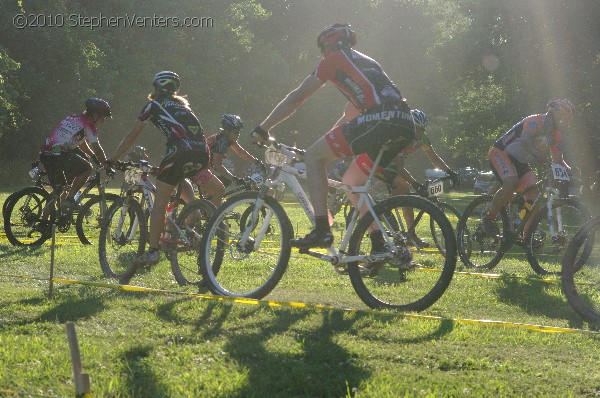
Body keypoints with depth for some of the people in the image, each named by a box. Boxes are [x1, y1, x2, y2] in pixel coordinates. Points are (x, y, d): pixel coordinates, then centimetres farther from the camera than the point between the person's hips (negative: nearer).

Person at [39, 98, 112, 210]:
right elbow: (97, 150, 1)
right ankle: (69, 199, -2)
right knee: (87, 168, 4)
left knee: (58, 189, 19)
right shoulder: (88, 125, 1)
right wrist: (108, 167, 11)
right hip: (58, 154, -8)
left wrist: (95, 157, 42)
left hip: (44, 154, 9)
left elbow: (82, 143, 37)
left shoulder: (73, 118, 26)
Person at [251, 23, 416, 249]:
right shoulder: (366, 61, 37)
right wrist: (329, 144, 49)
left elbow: (297, 97, 14)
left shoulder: (334, 59, 13)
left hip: (379, 119, -8)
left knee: (314, 157, 3)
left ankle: (321, 231, -8)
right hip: (406, 126, 8)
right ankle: (379, 245, 17)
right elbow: (351, 113, 43)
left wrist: (263, 127, 22)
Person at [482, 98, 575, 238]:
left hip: (520, 162, 8)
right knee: (511, 183, -33)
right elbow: (526, 138, -38)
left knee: (534, 191, -12)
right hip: (501, 153, -8)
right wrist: (537, 153, -55)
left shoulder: (556, 136, 5)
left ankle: (527, 235, -8)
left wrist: (569, 169, -18)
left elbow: (558, 160, 3)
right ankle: (489, 218, -15)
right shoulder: (536, 120, -20)